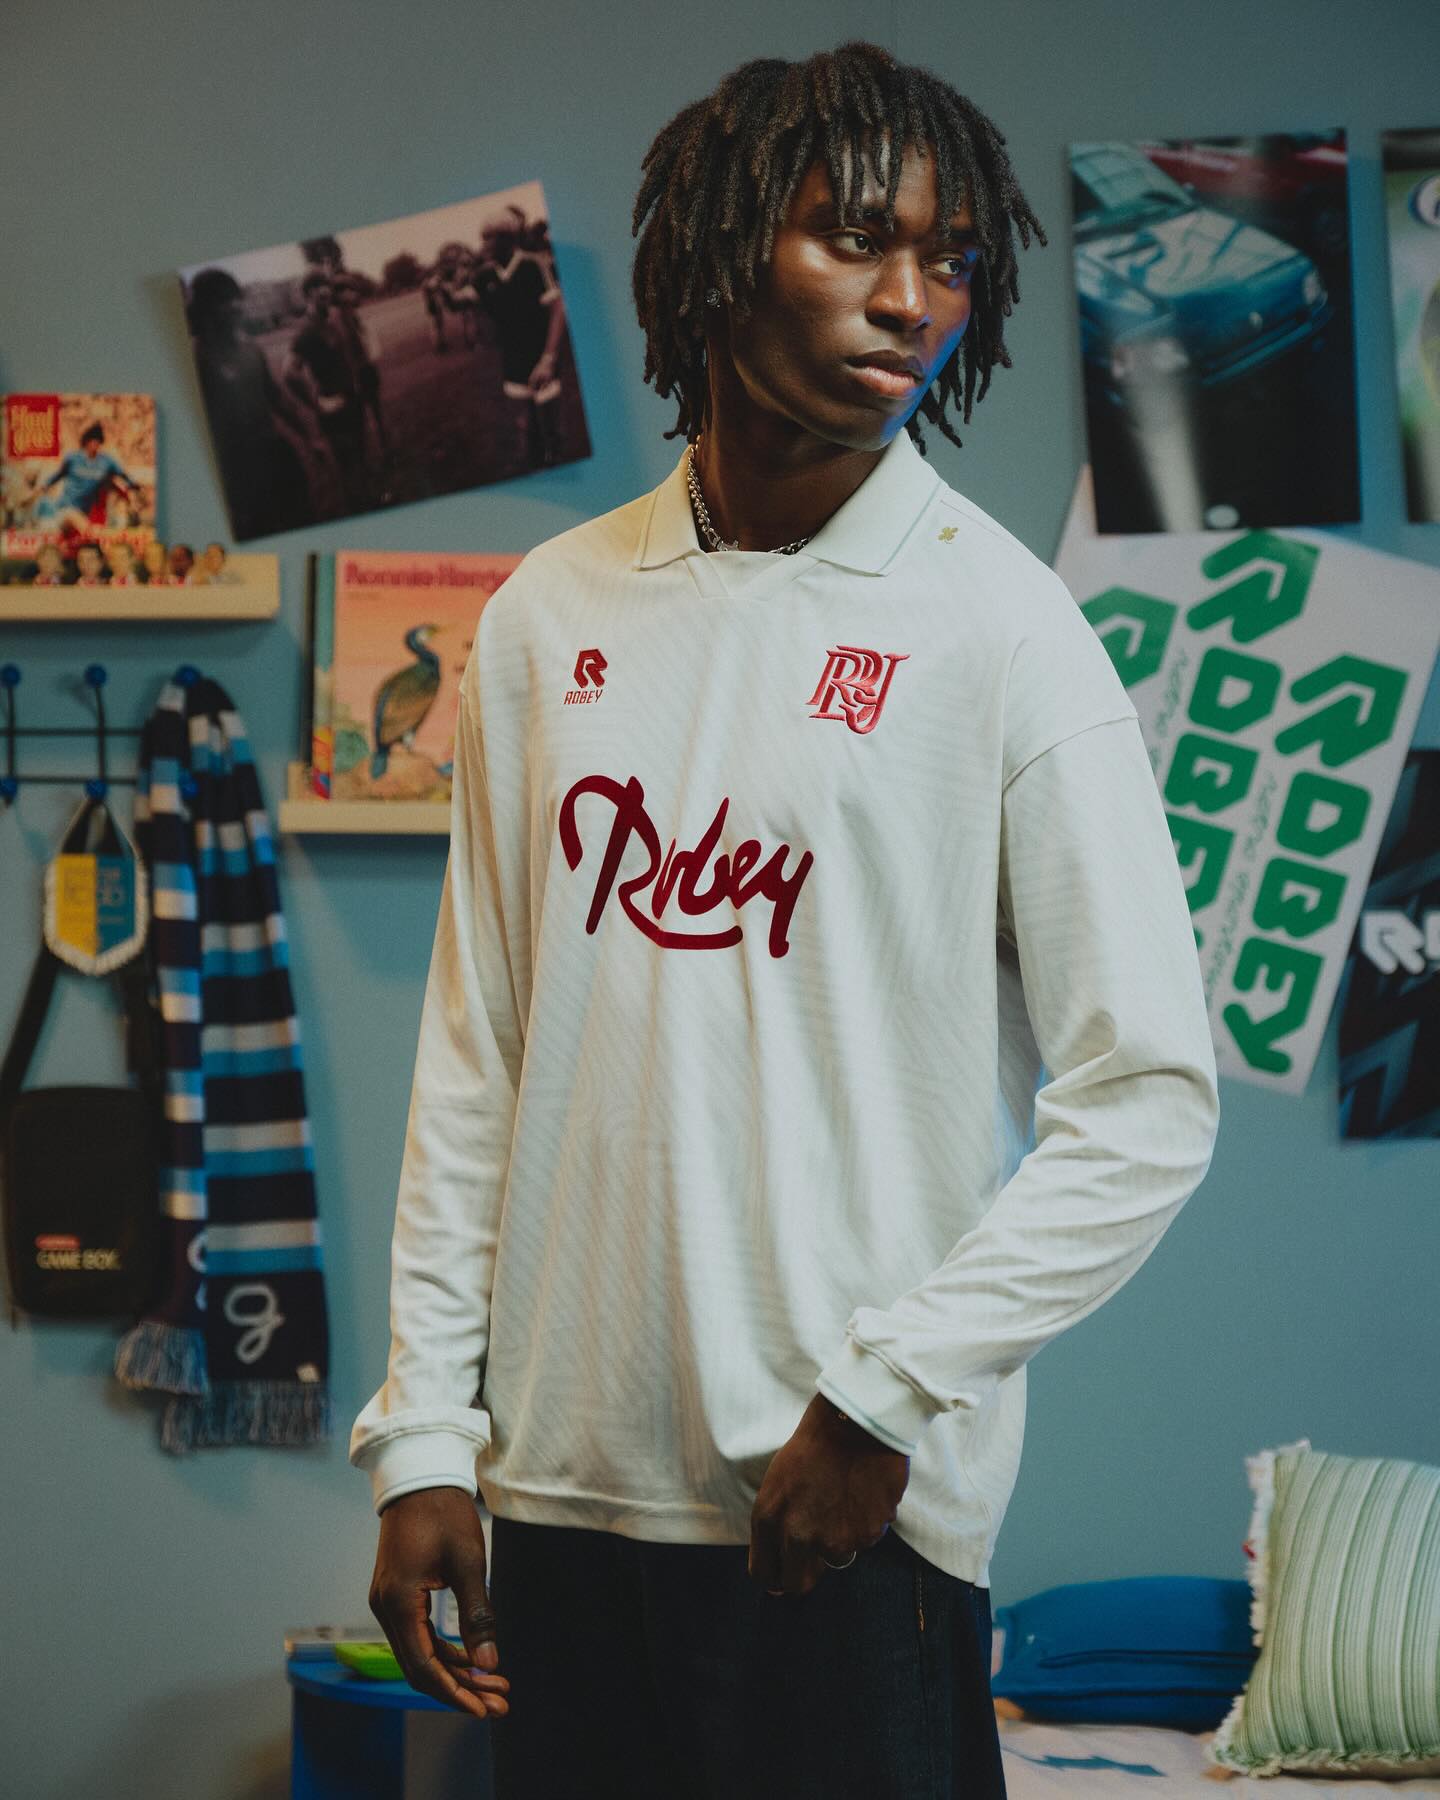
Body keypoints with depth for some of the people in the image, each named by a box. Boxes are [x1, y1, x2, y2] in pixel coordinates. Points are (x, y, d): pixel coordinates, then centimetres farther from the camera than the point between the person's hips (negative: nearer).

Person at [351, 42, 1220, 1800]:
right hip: (563, 1482, 4)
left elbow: (1150, 1103, -8)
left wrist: (884, 1397, -13)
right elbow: (475, 1055, 11)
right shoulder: (550, 616, 8)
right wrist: (423, 1436, 6)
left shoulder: (993, 625, -5)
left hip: (845, 1517, -4)